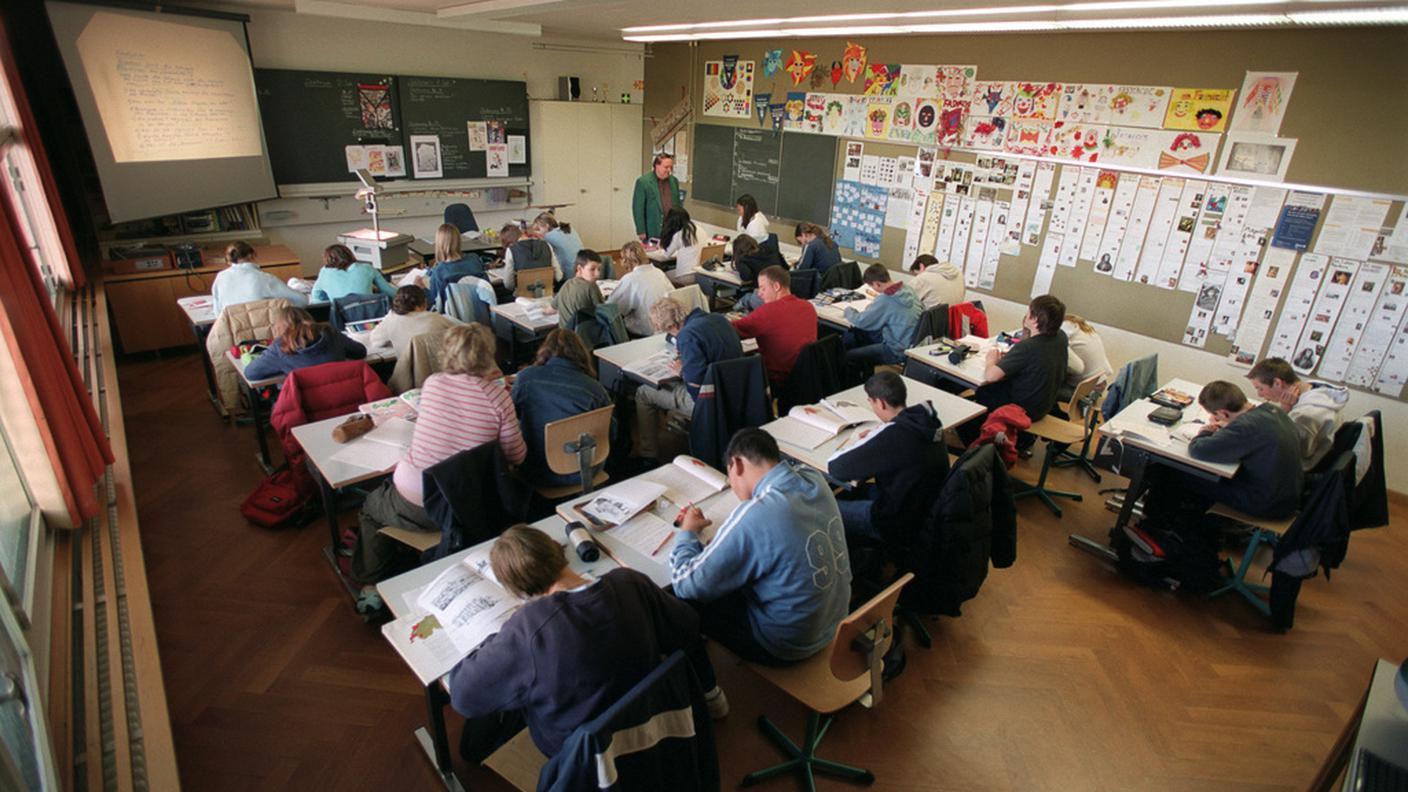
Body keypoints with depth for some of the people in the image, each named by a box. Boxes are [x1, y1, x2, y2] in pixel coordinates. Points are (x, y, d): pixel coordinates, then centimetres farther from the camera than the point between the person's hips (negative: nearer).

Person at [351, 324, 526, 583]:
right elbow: (517, 457, -4)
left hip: (413, 507, 0)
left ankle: (370, 581, 47)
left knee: (371, 505, 33)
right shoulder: (497, 397, -13)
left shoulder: (432, 383, -6)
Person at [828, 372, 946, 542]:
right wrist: (877, 434, 3)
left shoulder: (893, 435, -30)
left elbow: (835, 468, -23)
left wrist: (859, 444, -4)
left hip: (898, 521, -8)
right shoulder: (926, 415, -8)